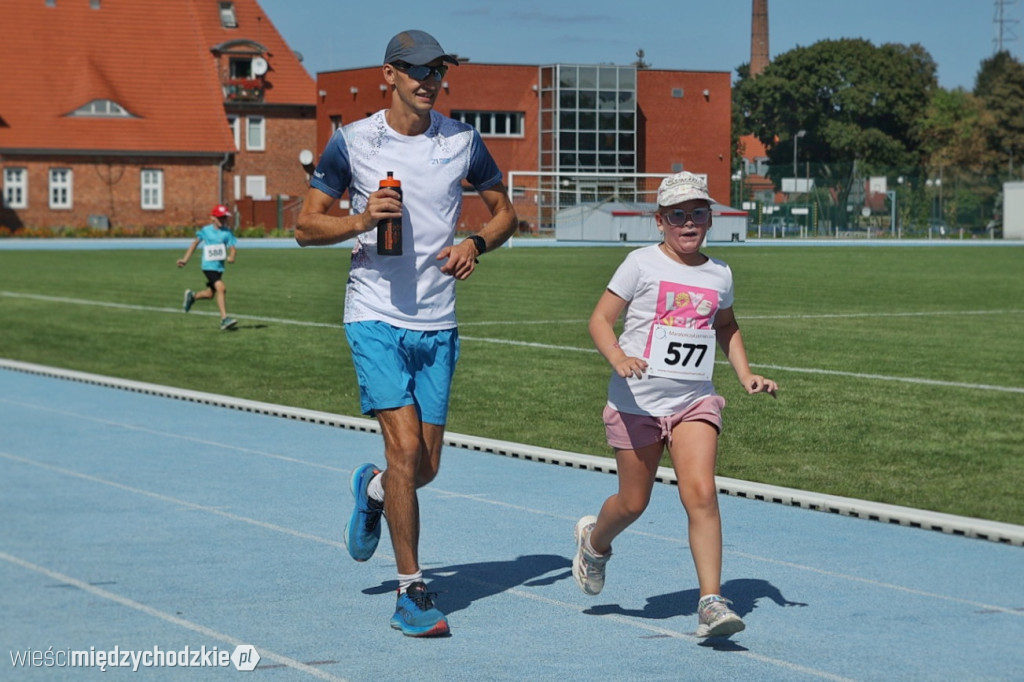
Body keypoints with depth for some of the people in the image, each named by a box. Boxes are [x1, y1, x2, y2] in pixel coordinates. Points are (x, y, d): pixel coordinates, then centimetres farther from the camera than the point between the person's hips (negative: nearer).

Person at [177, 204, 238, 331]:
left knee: (210, 294, 17)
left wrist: (231, 257, -27)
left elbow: (233, 247, -3)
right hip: (208, 265, -5)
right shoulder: (206, 230, -2)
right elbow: (195, 243, 10)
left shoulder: (227, 232, 2)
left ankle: (192, 296, 49)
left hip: (220, 267, 5)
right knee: (221, 288, -23)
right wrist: (185, 259, 11)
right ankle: (224, 319, -23)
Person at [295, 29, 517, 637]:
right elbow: (306, 227, 2)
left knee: (426, 466, 5)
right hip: (375, 317, -3)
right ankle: (411, 591, -5)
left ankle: (373, 490, 41)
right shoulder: (352, 142, -2)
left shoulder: (462, 141, 5)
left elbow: (505, 211, 15)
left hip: (438, 325, 3)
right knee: (405, 448, -15)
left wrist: (476, 244, -6)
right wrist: (361, 220, -17)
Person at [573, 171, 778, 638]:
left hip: (694, 401, 2)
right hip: (637, 402, -2)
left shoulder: (719, 275, 9)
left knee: (701, 493, -16)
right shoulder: (642, 264, -3)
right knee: (634, 502, 8)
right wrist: (618, 358, -25)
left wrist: (746, 375, 16)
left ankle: (711, 601, -16)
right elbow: (600, 320, -6)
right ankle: (594, 542, 43)